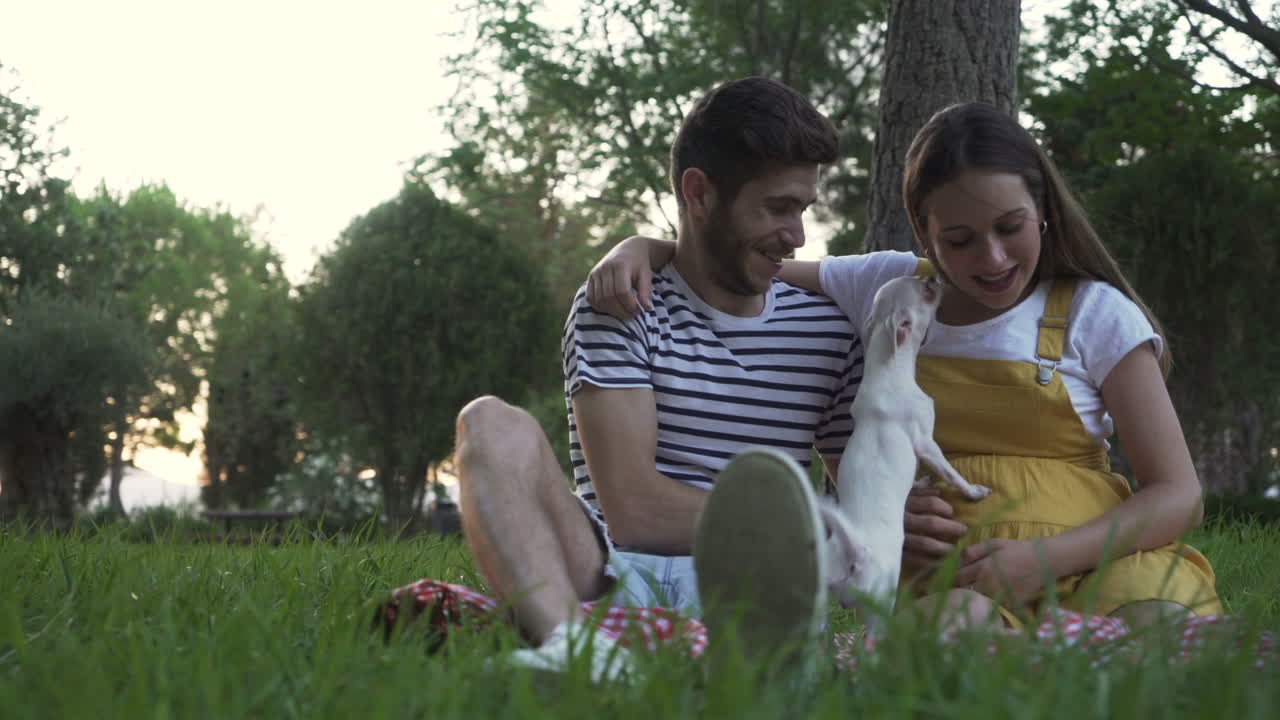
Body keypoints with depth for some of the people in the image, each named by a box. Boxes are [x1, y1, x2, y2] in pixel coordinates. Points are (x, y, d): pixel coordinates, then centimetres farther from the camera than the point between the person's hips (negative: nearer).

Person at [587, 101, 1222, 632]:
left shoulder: (1097, 315, 6)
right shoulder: (884, 289, 14)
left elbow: (1178, 494, 1)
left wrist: (1045, 558, -15)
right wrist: (639, 247, 0)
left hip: (1085, 556, 0)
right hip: (948, 570, 0)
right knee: (957, 622, -41)